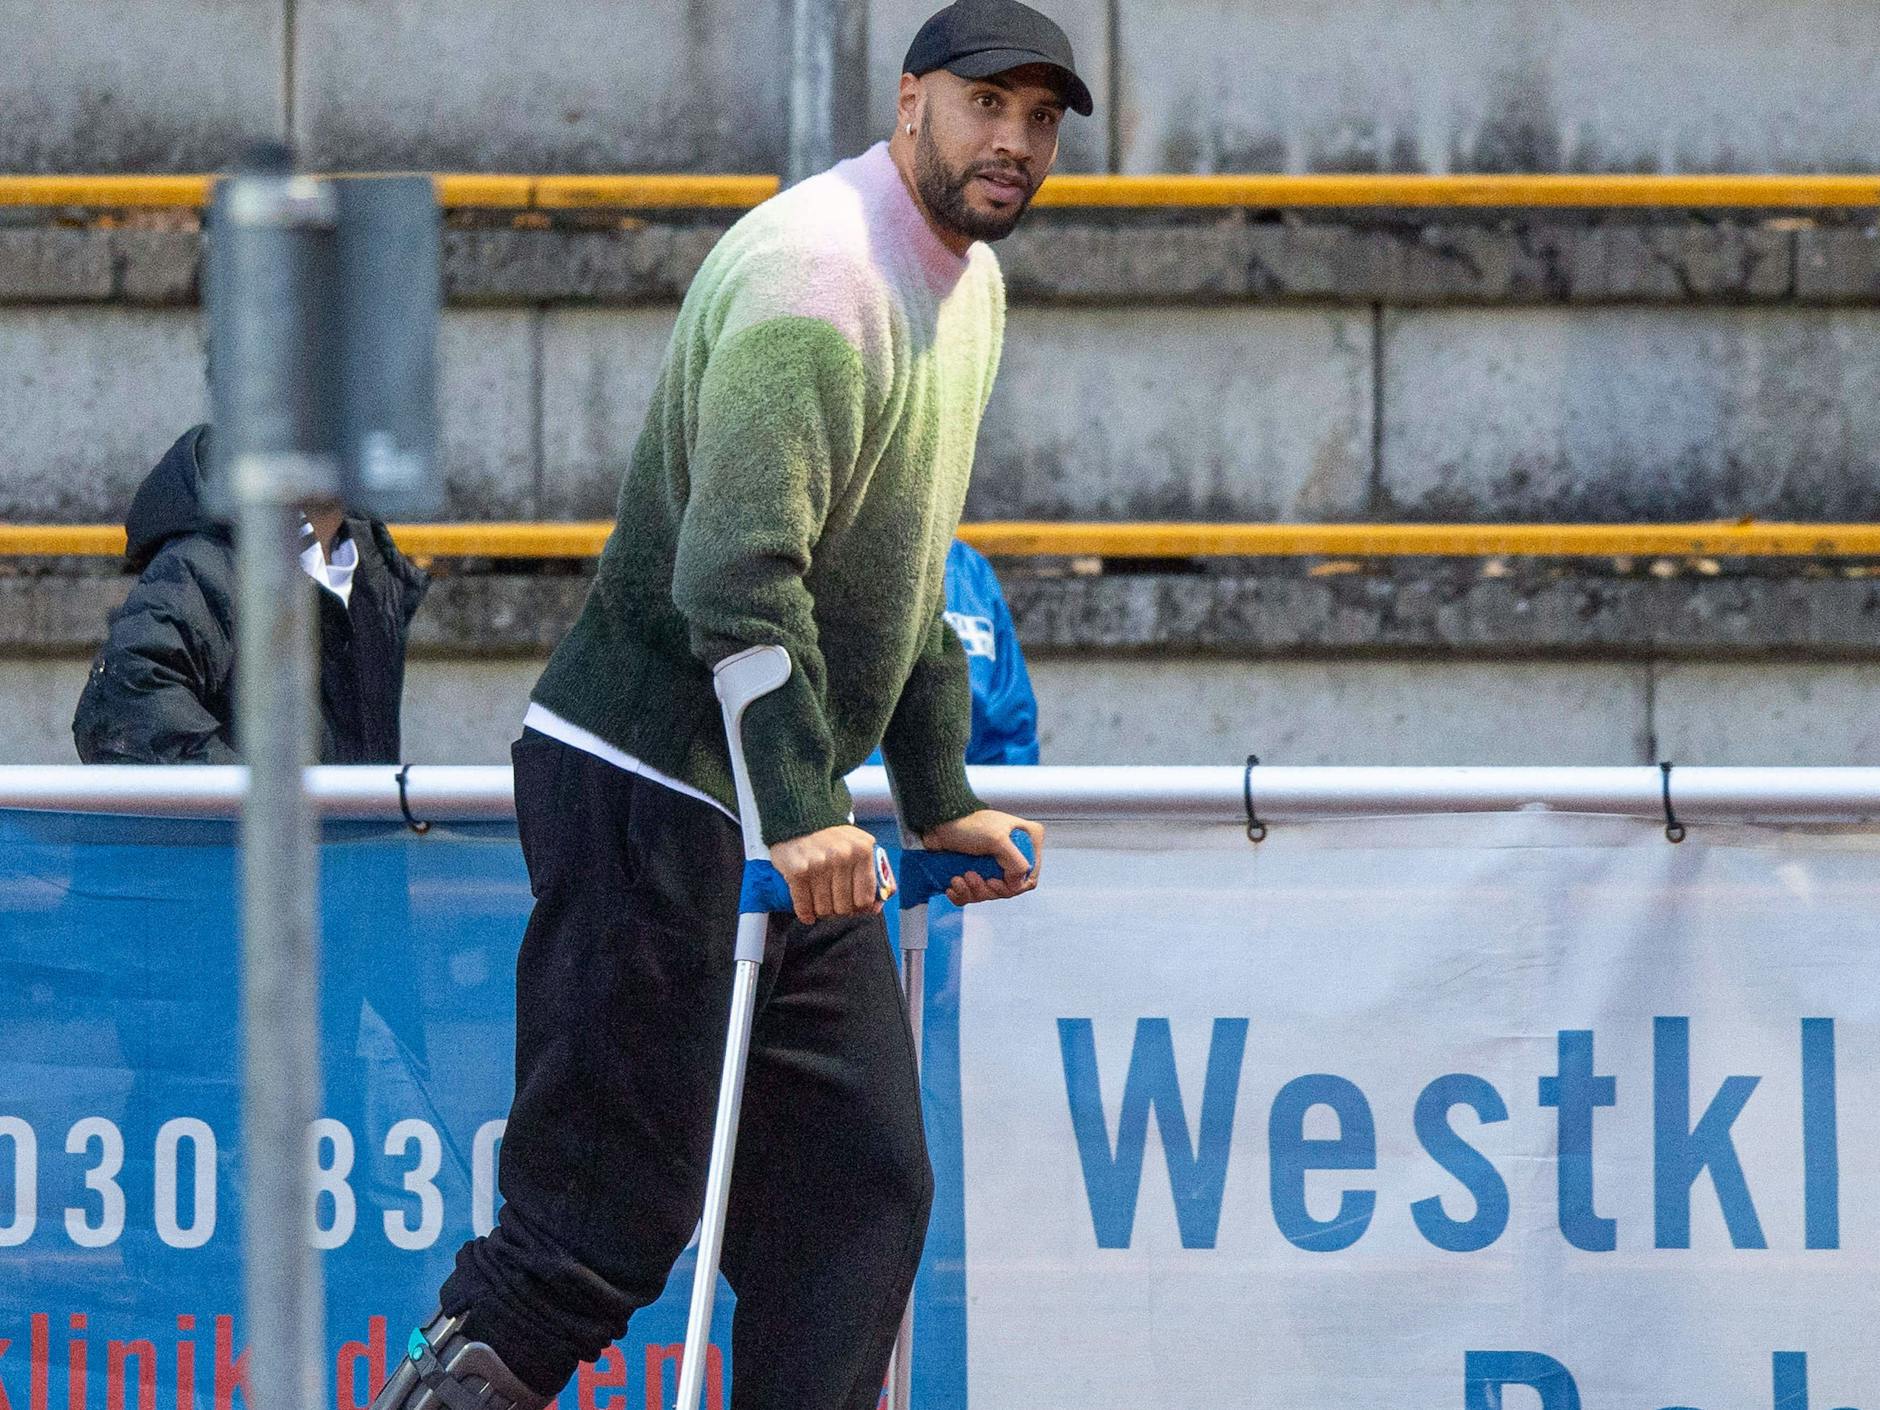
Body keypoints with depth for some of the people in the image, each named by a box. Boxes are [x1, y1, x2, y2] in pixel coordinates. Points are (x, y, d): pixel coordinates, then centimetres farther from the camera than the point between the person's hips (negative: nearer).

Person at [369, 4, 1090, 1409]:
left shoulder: (969, 287, 15)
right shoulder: (816, 270, -18)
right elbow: (738, 569, -28)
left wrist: (942, 800, 25)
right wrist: (800, 813, -35)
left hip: (789, 809, 10)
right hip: (653, 787, -10)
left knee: (863, 1189, 4)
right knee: (606, 1227, -10)